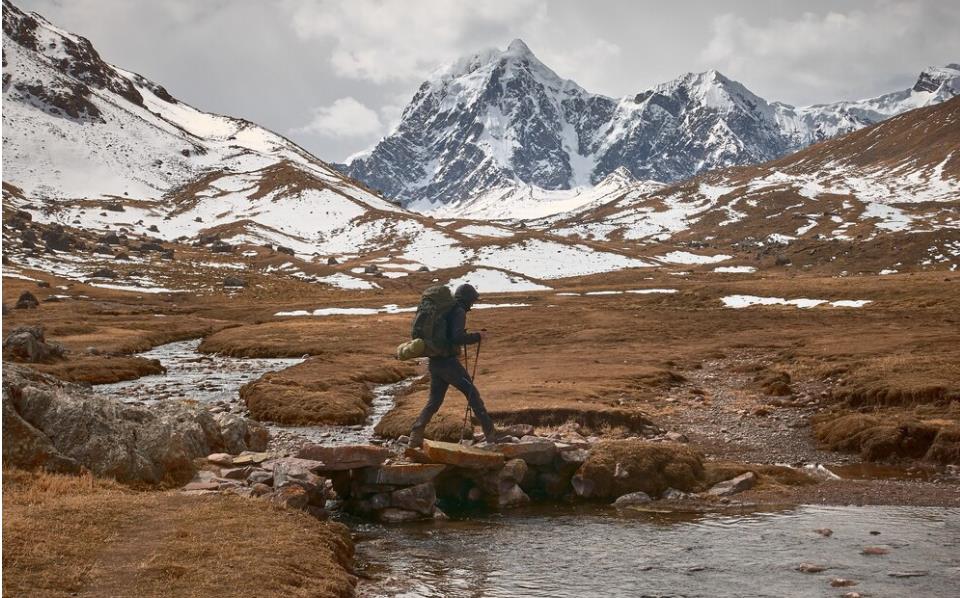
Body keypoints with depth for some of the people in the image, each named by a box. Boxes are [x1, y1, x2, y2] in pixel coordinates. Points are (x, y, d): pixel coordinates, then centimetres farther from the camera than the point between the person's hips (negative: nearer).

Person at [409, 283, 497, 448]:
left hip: (435, 363, 8)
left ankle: (416, 435, 0)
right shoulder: (459, 312, -10)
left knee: (434, 401, 13)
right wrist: (477, 336, -9)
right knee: (472, 394, 1)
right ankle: (490, 434, 0)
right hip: (449, 362, -8)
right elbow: (458, 337, -24)